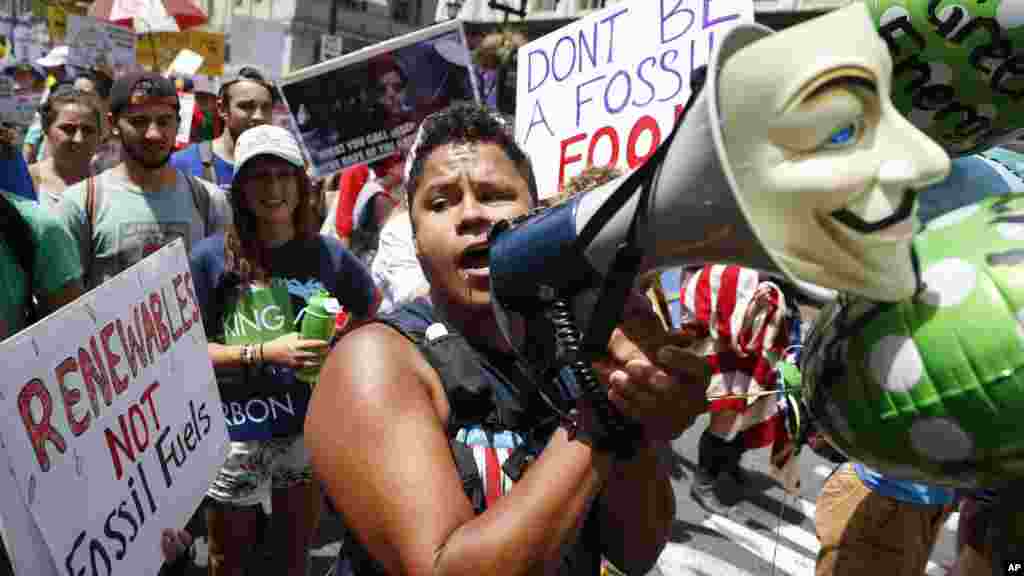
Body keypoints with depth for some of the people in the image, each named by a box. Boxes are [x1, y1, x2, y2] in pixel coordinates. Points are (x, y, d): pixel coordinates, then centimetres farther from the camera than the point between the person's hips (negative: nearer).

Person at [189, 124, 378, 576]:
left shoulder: (327, 253, -3)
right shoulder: (212, 257, -10)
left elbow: (371, 315, 12)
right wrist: (264, 353, -22)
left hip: (309, 427, 2)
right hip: (237, 433, -2)